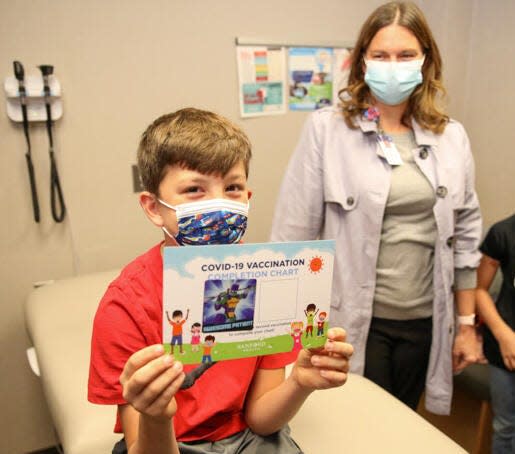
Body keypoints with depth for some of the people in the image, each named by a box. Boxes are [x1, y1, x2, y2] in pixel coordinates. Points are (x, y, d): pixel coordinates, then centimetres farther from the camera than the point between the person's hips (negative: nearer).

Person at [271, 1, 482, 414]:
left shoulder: (452, 137, 2)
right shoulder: (326, 129, -10)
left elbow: (465, 235, 8)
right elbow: (294, 232, -8)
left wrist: (467, 323, 9)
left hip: (424, 320, 4)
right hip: (353, 319, -3)